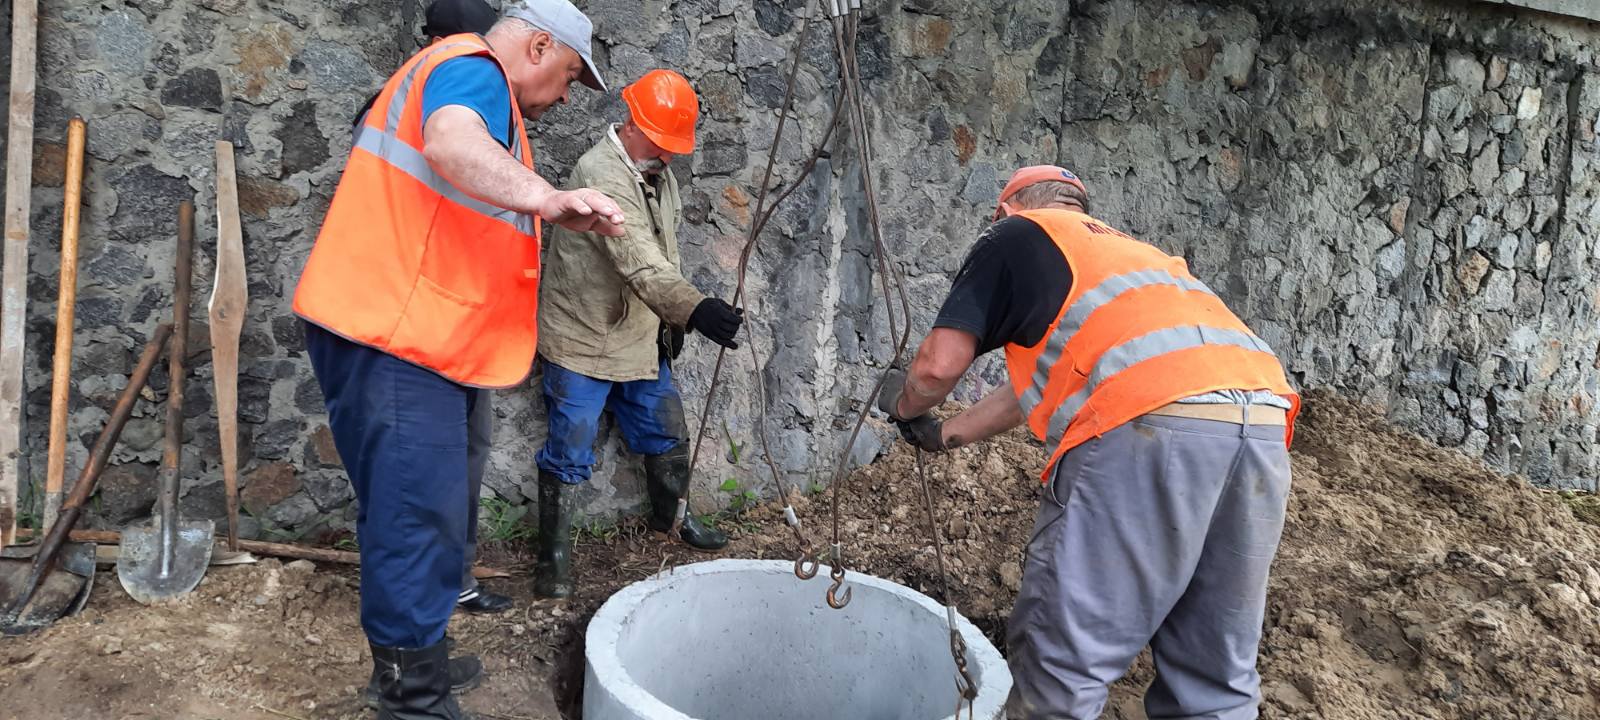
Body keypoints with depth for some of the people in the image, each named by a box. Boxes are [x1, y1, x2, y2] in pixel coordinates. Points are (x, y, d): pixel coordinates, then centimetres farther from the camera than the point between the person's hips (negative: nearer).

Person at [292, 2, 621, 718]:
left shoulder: (476, 83, 26)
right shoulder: (473, 67, -8)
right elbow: (450, 141, -33)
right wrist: (545, 199, -45)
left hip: (405, 337, 11)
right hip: (392, 335, -11)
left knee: (411, 516, 17)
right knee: (419, 522, -9)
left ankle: (408, 662, 29)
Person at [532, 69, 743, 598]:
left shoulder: (659, 174, 6)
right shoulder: (600, 173, -24)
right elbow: (639, 261, -37)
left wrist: (672, 320, 15)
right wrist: (693, 308, -49)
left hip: (641, 340, 8)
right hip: (583, 341, -8)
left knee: (668, 439, 17)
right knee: (570, 455, -1)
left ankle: (671, 520, 38)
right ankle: (554, 556, 13)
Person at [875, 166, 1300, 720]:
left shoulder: (1016, 235, 18)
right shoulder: (1129, 249, 38)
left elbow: (941, 363, 8)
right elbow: (1049, 381, 44)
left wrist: (904, 405, 31)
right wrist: (944, 435, 54)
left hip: (1149, 424, -7)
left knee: (1062, 658, 3)